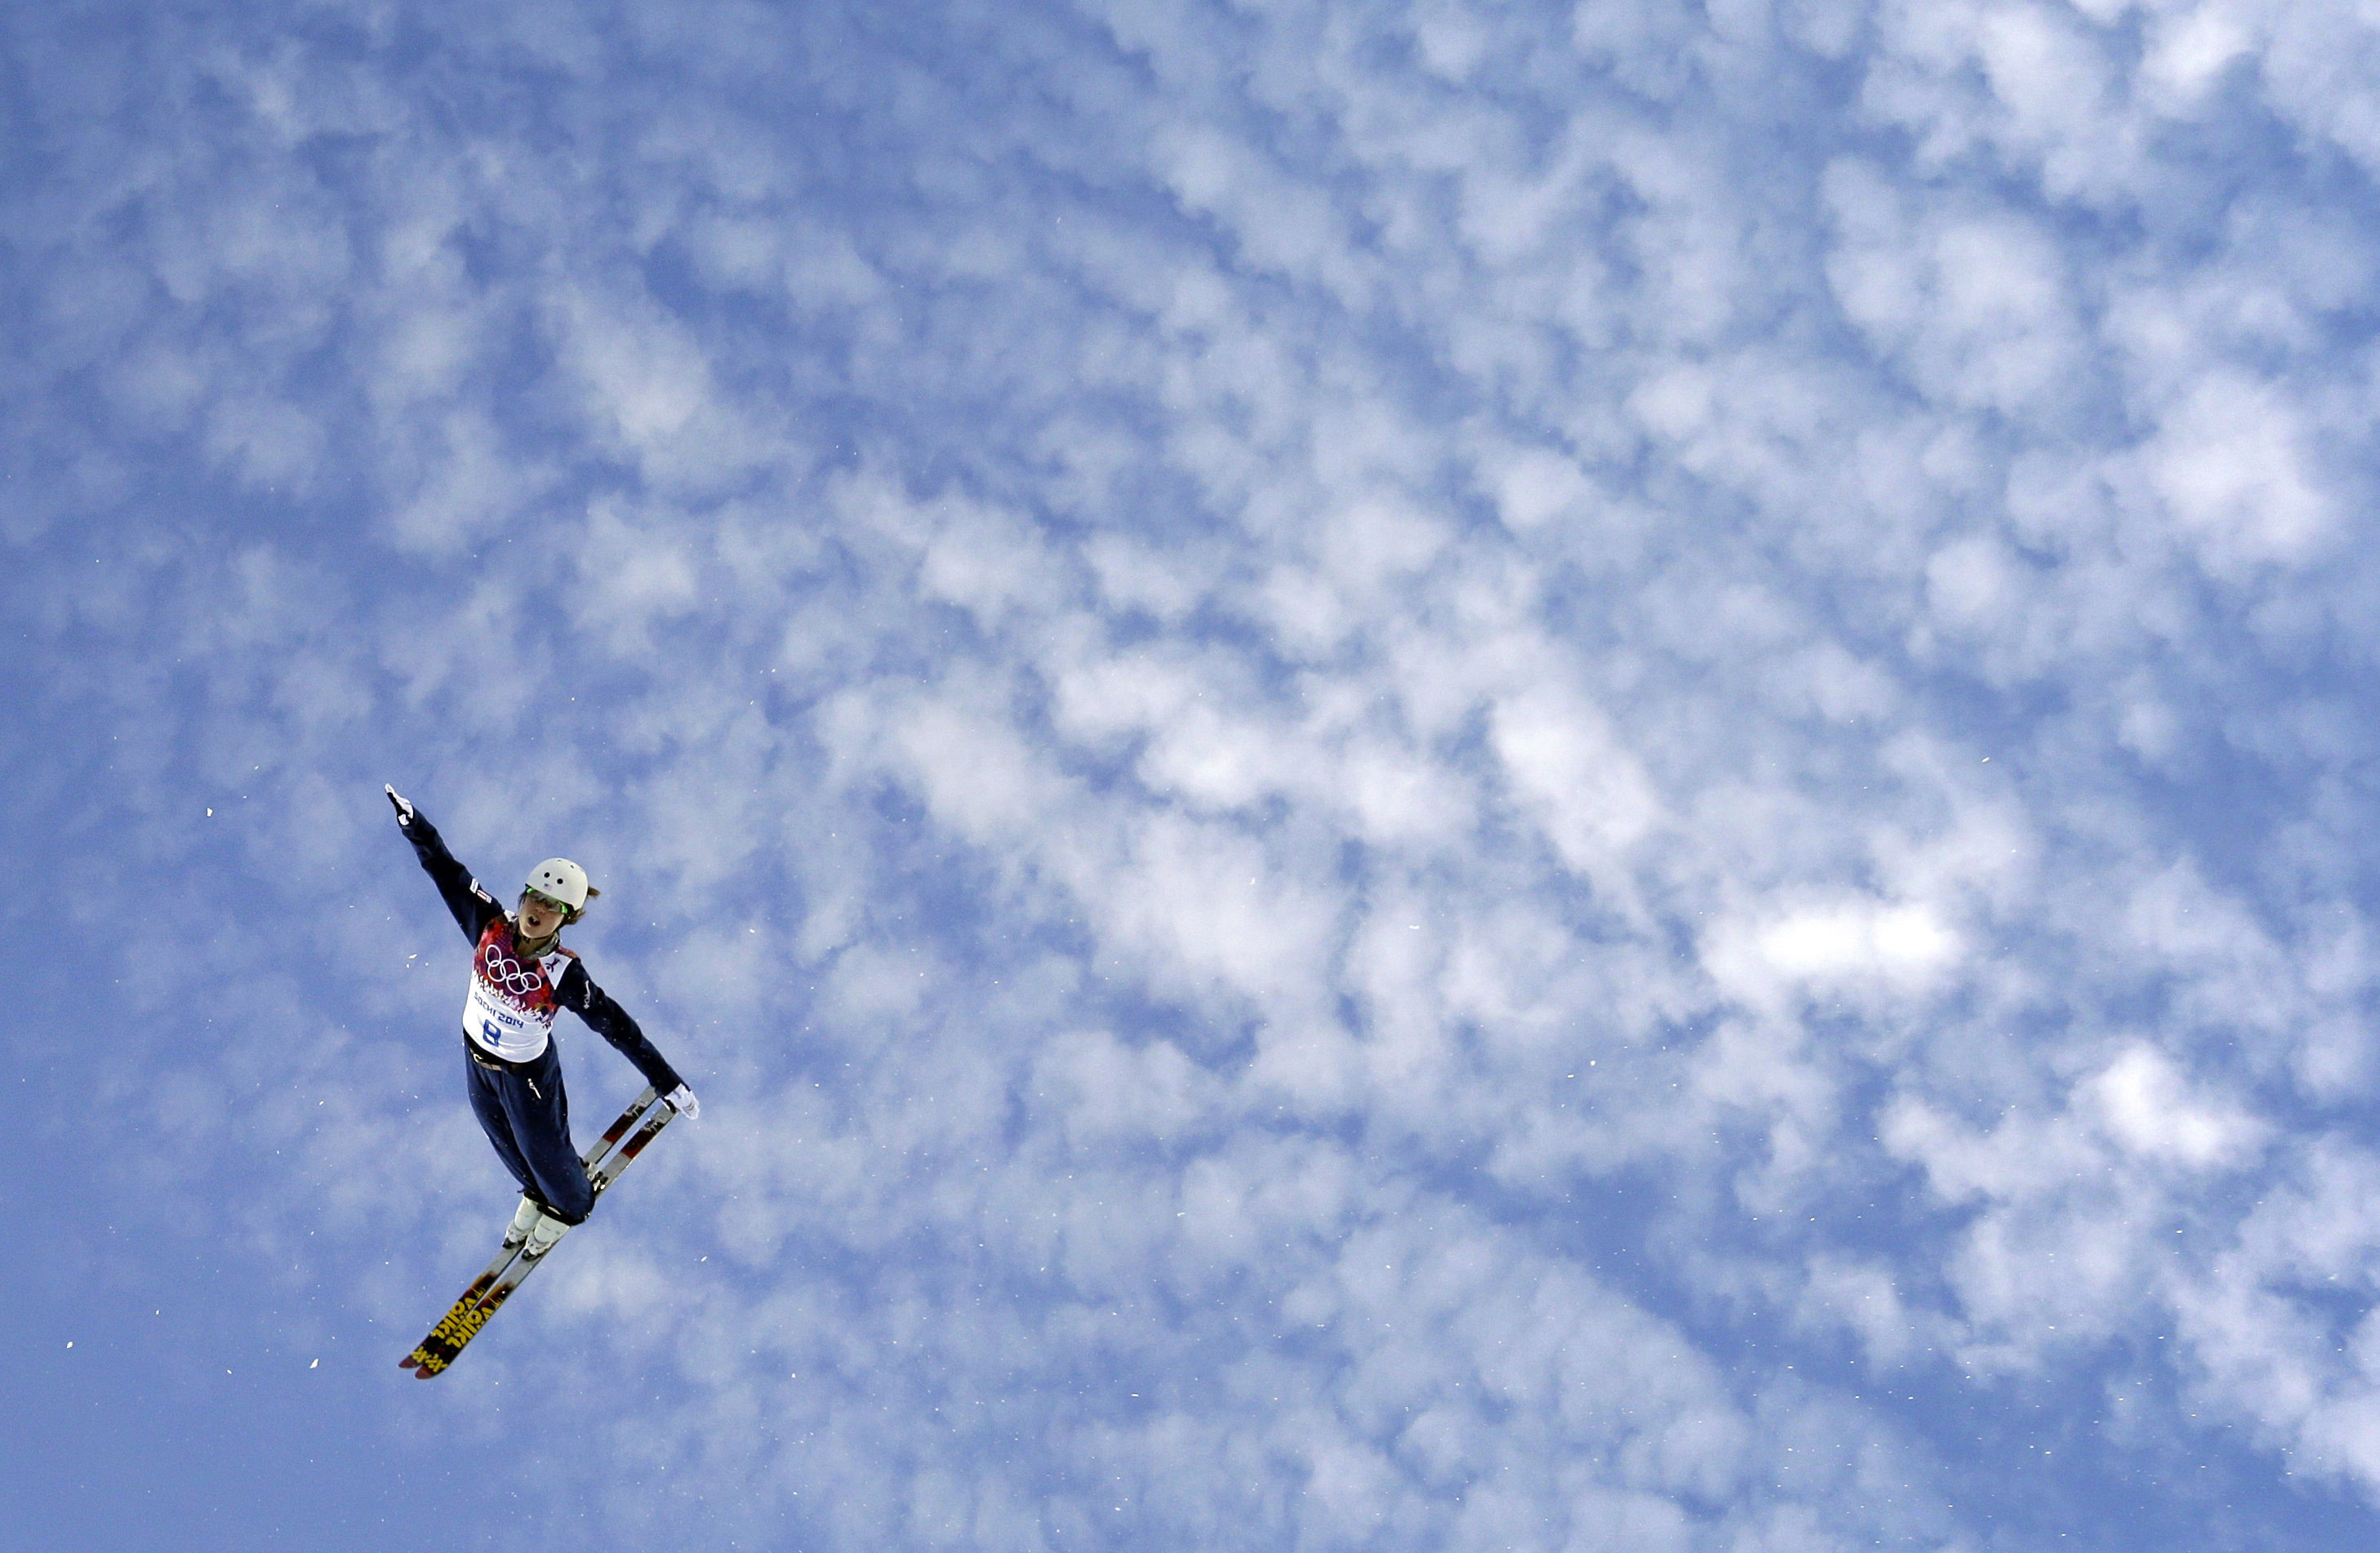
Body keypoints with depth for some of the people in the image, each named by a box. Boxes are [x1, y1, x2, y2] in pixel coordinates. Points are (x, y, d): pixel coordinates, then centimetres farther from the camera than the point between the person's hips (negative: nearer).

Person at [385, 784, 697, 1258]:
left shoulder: (562, 974, -34)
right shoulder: (491, 926, -24)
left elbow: (618, 1027, -30)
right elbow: (446, 870, -14)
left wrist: (668, 1082, -31)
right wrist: (412, 822, -16)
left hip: (526, 1073, -5)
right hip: (476, 1057, 5)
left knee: (542, 1148, 21)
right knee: (504, 1140, 31)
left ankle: (570, 1205, 57)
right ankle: (535, 1193, 64)